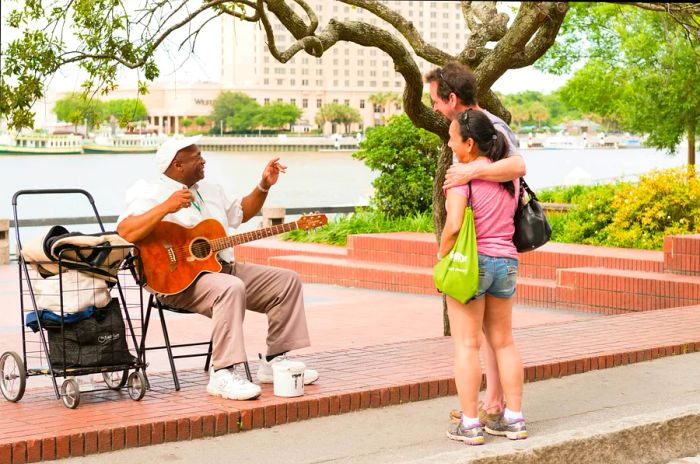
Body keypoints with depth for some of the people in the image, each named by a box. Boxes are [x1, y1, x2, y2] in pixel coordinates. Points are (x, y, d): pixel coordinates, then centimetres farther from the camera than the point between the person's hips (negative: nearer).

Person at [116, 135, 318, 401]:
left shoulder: (210, 190, 20)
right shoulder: (151, 194, -7)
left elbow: (241, 213, 35)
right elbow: (125, 232, -24)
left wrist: (264, 186, 20)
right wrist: (165, 207, -33)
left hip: (223, 267, 9)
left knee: (287, 281, 2)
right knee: (231, 288, -38)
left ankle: (275, 362, 6)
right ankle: (223, 376, -37)